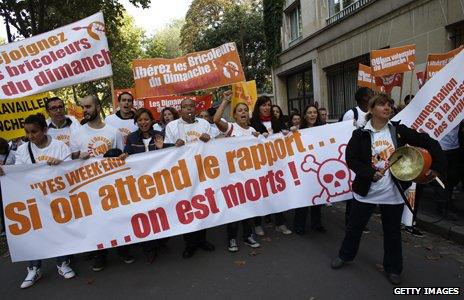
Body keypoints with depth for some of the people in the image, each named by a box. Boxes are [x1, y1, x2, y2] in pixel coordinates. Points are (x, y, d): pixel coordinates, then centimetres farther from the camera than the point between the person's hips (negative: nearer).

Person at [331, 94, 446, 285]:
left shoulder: (398, 130, -2)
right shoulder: (361, 134, -7)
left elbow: (428, 142, 2)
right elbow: (350, 158, -11)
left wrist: (438, 166, -6)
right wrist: (371, 173, -21)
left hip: (393, 193, 2)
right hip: (366, 191, -1)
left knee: (393, 232, 15)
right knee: (354, 226, 13)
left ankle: (393, 268, 35)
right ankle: (345, 255, 36)